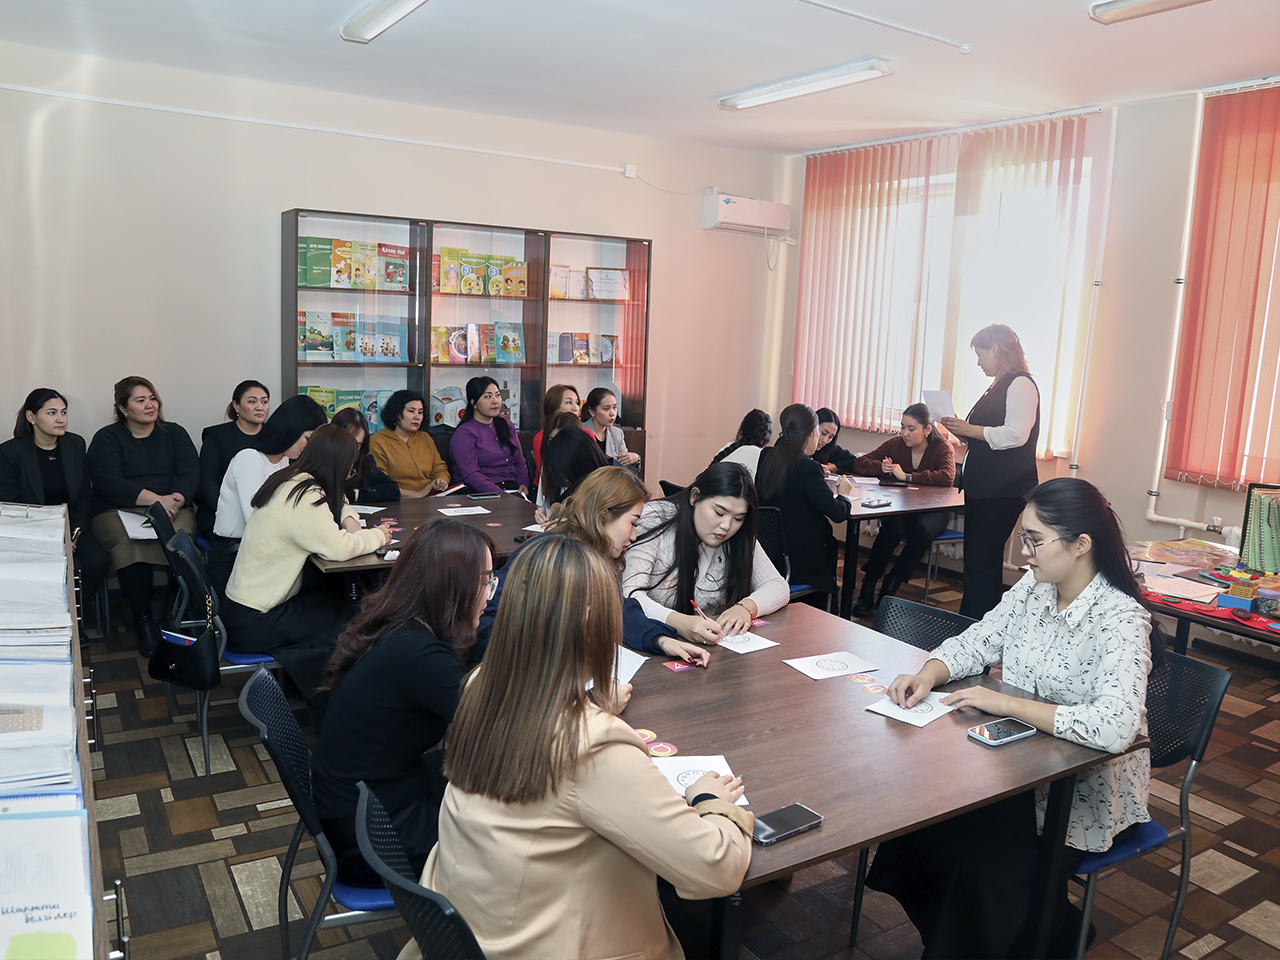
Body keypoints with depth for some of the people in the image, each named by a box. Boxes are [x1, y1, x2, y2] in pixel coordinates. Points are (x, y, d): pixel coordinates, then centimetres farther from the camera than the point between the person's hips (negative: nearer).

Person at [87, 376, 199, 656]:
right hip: (118, 511, -1)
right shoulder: (107, 438, 10)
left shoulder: (174, 433, 19)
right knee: (129, 543, -35)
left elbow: (190, 473, 5)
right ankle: (143, 618, -19)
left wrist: (175, 499, -18)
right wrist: (155, 499, -20)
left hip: (172, 509, 1)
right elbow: (107, 482, -7)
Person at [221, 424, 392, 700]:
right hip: (253, 624, -9)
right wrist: (377, 536, -9)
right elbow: (338, 548, -27)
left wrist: (349, 518, 3)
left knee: (336, 600, 6)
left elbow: (336, 503, 25)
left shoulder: (287, 480, 7)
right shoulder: (304, 498, -23)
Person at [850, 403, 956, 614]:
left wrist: (907, 476, -27)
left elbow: (947, 477, -26)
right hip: (900, 510, 2)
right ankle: (867, 591, -26)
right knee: (891, 528, -33)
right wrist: (881, 467, -18)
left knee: (922, 531, -36)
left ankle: (890, 588, -24)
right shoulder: (896, 444, 3)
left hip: (931, 512, -2)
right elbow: (859, 463, 3)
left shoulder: (942, 448, -5)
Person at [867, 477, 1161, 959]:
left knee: (981, 865, -21)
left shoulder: (1120, 620, -22)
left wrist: (1005, 703, -31)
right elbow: (976, 642, 6)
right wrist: (930, 674, -16)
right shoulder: (1032, 589, -1)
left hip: (1088, 793, -6)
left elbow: (1114, 728, -35)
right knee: (918, 823, -8)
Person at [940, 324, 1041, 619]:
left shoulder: (1021, 384, -10)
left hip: (1003, 492, -10)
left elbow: (1016, 434, -22)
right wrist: (962, 431, 10)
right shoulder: (998, 386, 20)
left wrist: (969, 429, -14)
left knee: (981, 562, -10)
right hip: (983, 489, 10)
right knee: (975, 559, 13)